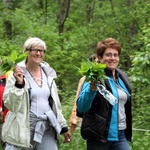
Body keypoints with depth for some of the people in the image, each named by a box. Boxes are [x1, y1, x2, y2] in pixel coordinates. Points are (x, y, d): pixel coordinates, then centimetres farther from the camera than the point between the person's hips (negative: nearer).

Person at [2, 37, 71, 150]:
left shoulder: (48, 74, 12)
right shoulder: (17, 75, -5)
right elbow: (10, 105, -11)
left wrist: (63, 127, 18)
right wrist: (18, 84, -23)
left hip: (47, 128, 5)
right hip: (24, 130, -4)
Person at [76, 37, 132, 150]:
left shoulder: (122, 77, 12)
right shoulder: (95, 77, -8)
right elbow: (81, 107, -18)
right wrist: (91, 90, -35)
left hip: (120, 136, 6)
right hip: (99, 136, -6)